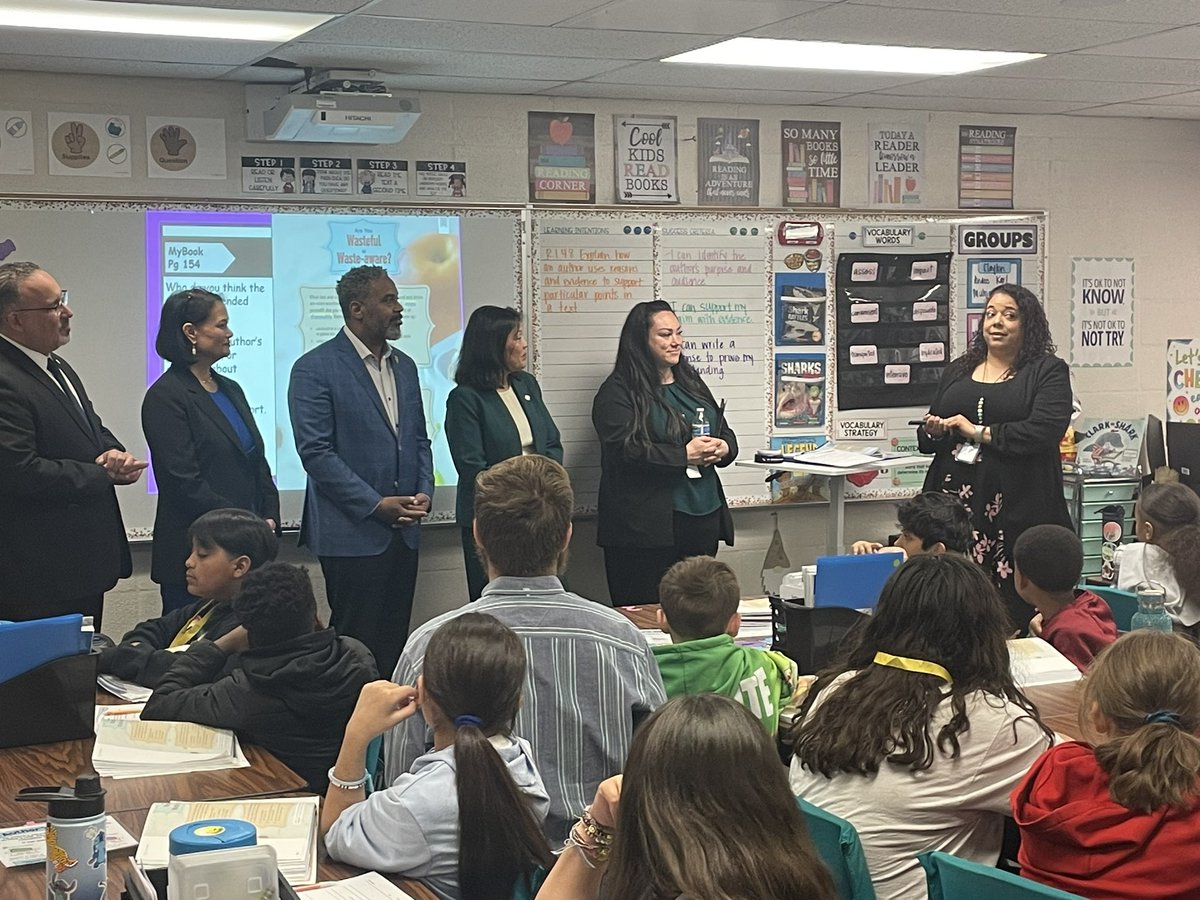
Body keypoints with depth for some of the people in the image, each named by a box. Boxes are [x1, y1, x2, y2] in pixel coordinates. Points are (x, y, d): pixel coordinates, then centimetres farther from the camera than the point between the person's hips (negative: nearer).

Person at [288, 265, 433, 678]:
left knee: (394, 643, 9)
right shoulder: (316, 369, -8)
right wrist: (376, 504, -16)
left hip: (402, 531, 7)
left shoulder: (404, 366, 14)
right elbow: (316, 452, -13)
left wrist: (424, 492, 1)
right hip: (353, 533, -7)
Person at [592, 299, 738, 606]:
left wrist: (722, 448, -2)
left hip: (703, 516, 7)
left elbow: (724, 432, 22)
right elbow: (624, 450, -17)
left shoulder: (691, 382, 18)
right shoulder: (618, 391, -5)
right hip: (646, 525, -7)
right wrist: (684, 454, -18)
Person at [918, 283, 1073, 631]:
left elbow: (1043, 431, -11)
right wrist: (932, 432, 0)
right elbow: (926, 440, 23)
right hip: (957, 500, 4)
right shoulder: (958, 370, 20)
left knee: (1014, 608, -8)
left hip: (1017, 504, -4)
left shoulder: (1048, 371, 5)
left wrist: (977, 432, -9)